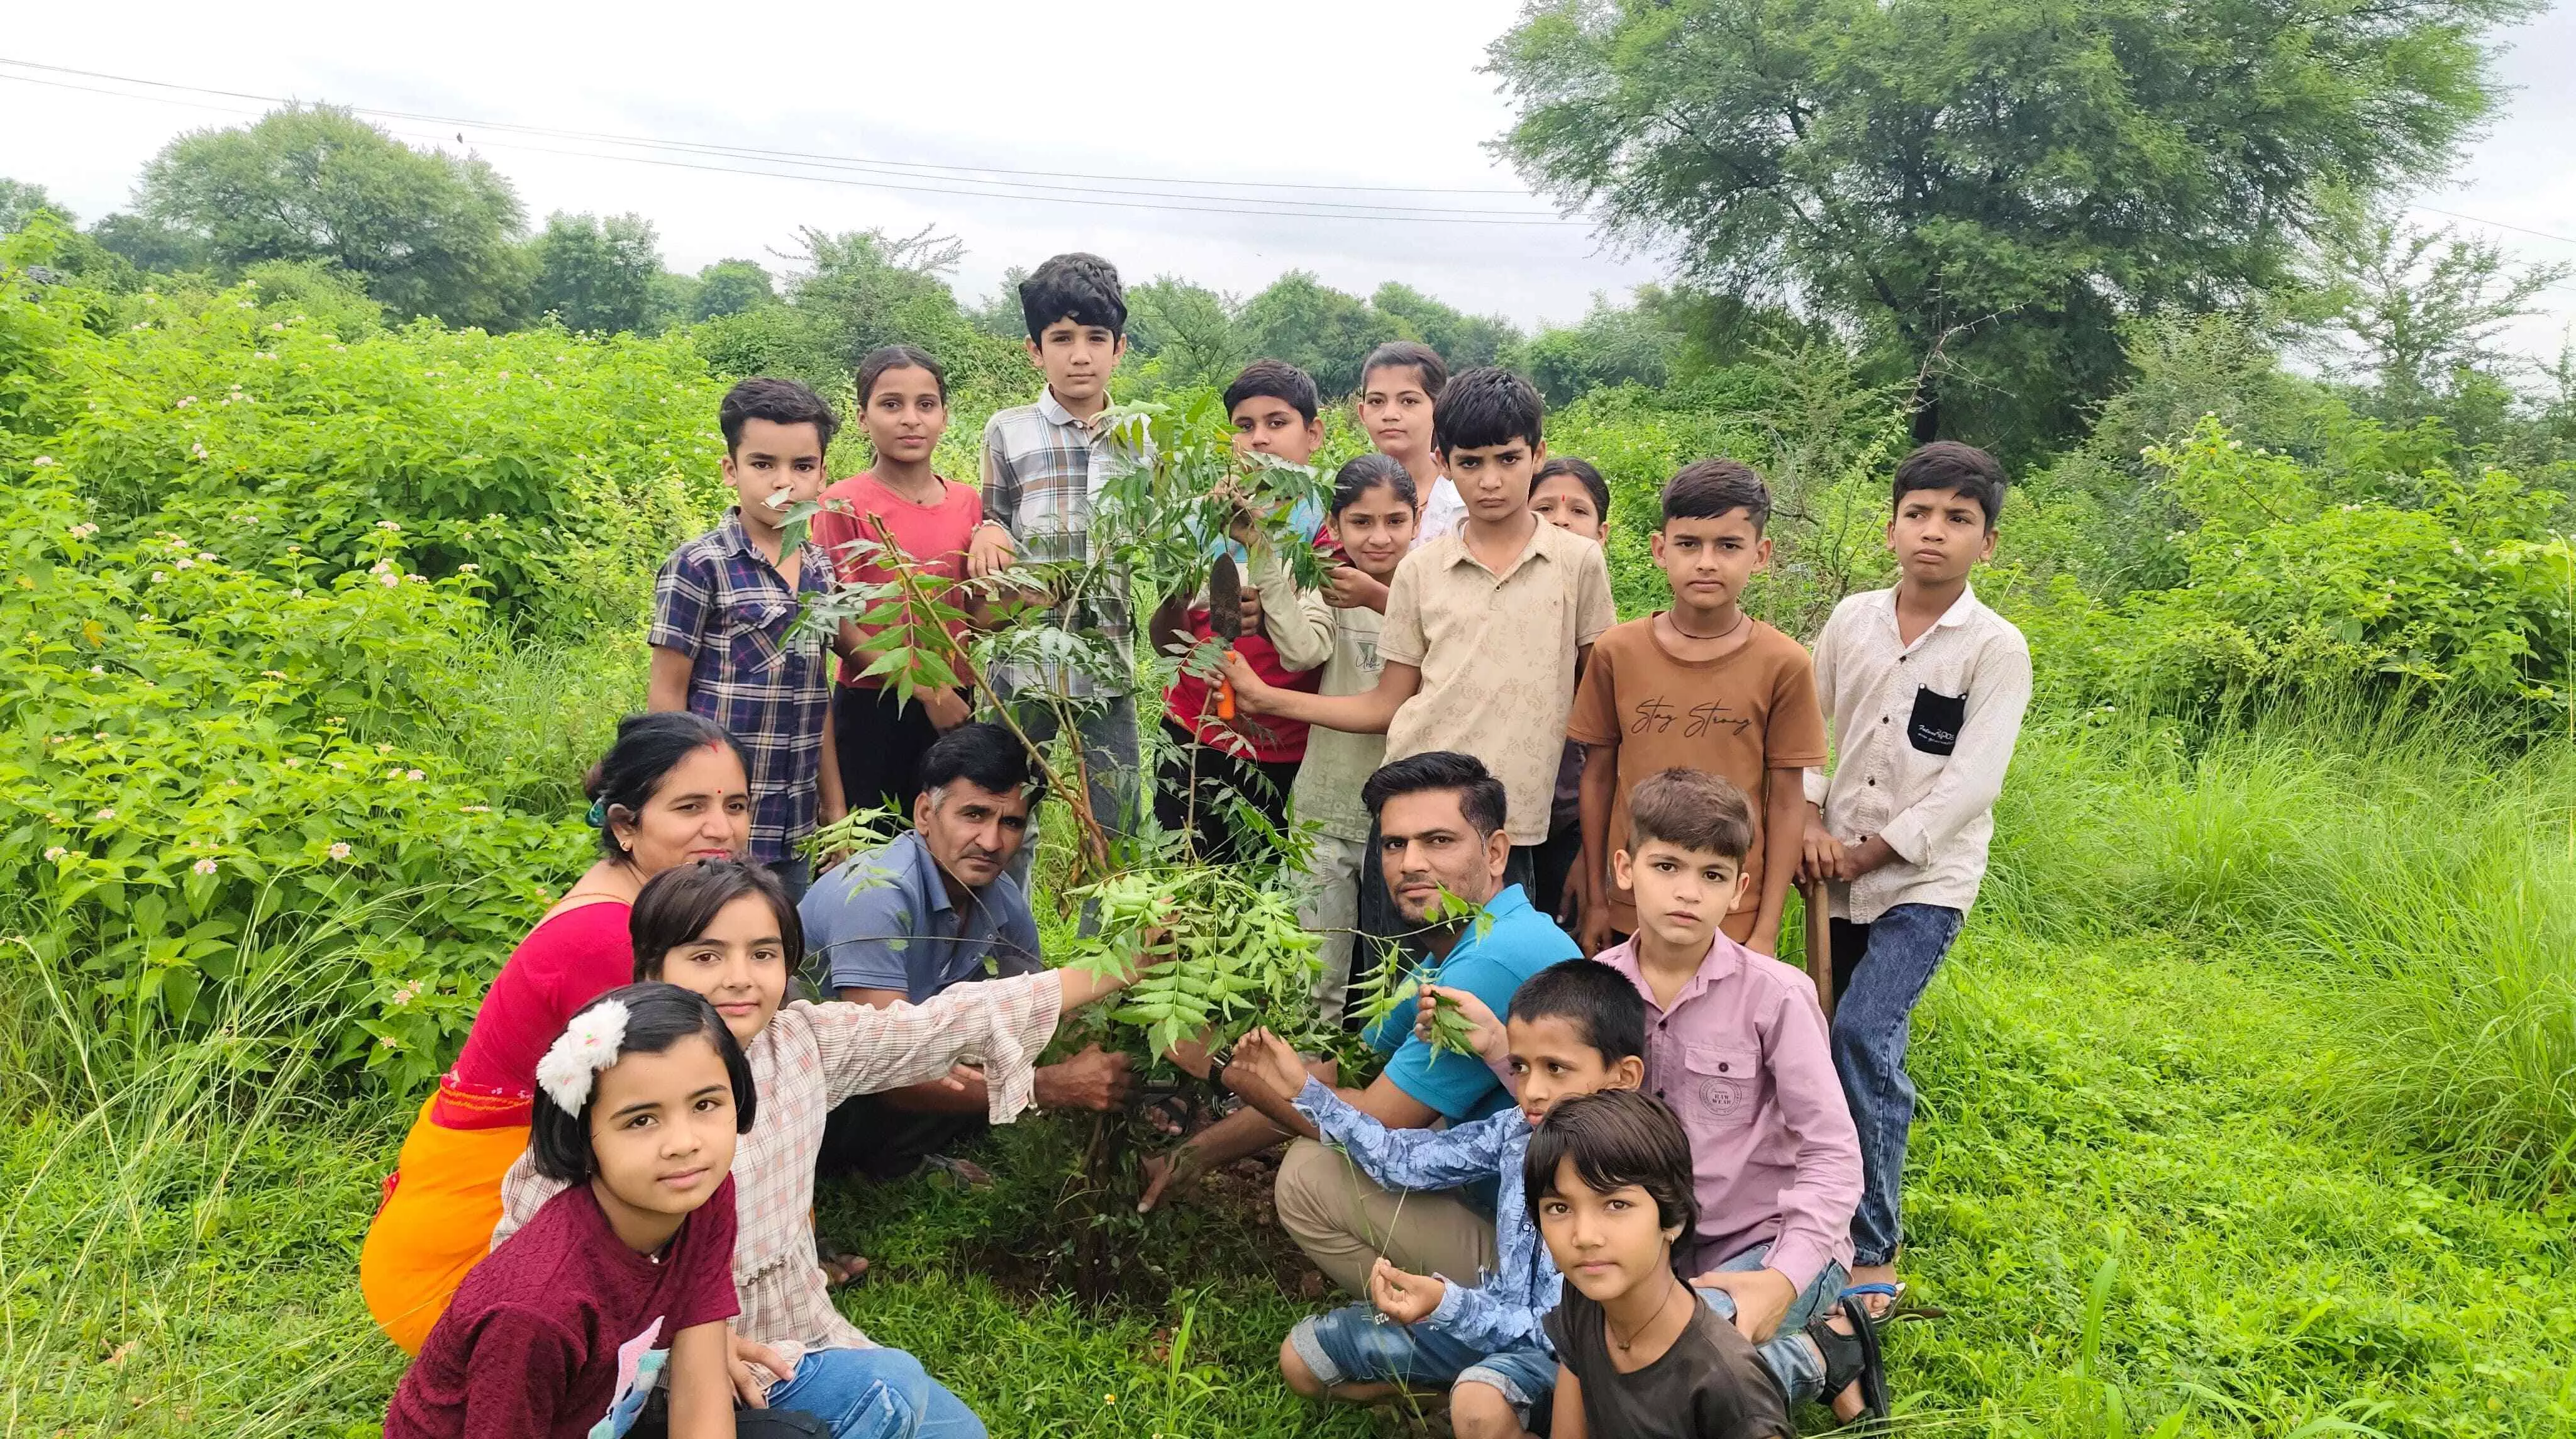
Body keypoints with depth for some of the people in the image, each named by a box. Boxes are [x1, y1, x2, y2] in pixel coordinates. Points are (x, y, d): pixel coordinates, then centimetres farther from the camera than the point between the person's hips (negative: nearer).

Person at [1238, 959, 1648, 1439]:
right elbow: (1406, 1158, 2)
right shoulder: (1519, 1130, -9)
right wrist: (1305, 1090, -3)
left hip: (1558, 1348, -7)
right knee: (1301, 1357, 10)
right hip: (1496, 1315, 7)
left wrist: (1447, 1304, -41)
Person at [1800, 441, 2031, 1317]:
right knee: (1866, 1050, 11)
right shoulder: (1852, 619, 4)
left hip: (1925, 881, -4)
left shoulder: (1996, 650, -8)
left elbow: (1970, 784, -14)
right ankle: (1859, 1202, 30)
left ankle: (1871, 1251, -6)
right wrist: (1809, 822, -7)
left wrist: (1870, 850, -14)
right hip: (1839, 876, 4)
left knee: (1863, 1037, -18)